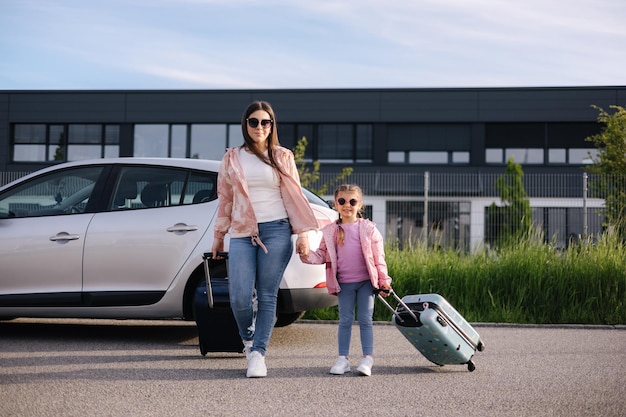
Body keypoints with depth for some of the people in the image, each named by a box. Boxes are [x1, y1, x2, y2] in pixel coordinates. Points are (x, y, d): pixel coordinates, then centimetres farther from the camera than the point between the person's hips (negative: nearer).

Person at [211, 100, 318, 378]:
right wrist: (219, 235, 19)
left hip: (276, 231, -1)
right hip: (242, 234, 1)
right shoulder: (232, 158, 12)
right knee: (239, 297, -9)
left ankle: (258, 354, 3)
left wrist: (303, 234, -1)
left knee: (267, 296, -4)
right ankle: (248, 339, 20)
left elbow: (294, 197, 7)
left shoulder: (282, 157, 9)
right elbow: (225, 199, 17)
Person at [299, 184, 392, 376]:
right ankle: (342, 358, 10)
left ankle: (368, 358, 3)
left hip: (366, 281, -1)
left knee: (365, 319, 0)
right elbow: (323, 254, 6)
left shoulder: (368, 228, 0)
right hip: (344, 283, 2)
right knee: (345, 320, 6)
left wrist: (384, 280, -2)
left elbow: (378, 256, 1)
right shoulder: (330, 231, 4)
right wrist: (308, 256, -14)